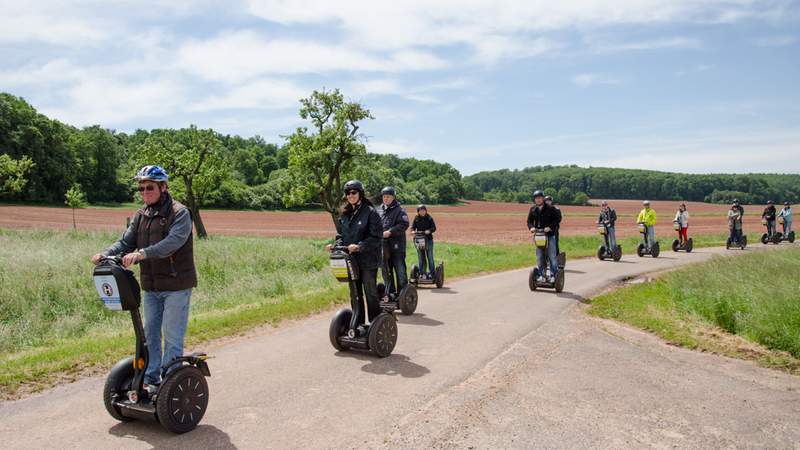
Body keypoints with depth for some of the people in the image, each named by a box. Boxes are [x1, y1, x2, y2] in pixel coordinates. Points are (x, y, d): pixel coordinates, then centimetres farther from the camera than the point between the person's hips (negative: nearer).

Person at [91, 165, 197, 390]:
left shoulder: (179, 213, -11)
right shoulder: (141, 216, 10)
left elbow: (173, 241, -27)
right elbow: (126, 242, 5)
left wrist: (142, 253, -38)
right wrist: (105, 254, -15)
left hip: (176, 285, -7)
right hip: (151, 286, 7)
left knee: (172, 335, -1)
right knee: (150, 333, 14)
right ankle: (151, 378, 26)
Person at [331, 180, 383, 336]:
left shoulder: (370, 212, -10)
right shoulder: (344, 213, 10)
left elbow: (376, 237, -14)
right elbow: (340, 233, 16)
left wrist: (359, 246, -23)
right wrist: (339, 245, -4)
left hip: (368, 260, -6)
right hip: (351, 260, 6)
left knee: (371, 294, 4)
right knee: (355, 294, 13)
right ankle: (357, 325, 22)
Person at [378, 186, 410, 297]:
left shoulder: (399, 210, -3)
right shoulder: (379, 211, 14)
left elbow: (404, 224, -15)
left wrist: (390, 232, -21)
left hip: (397, 246, -5)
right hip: (383, 247, 5)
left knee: (400, 271, -2)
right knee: (386, 272, 12)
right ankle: (390, 294, 22)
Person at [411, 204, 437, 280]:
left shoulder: (429, 218, -1)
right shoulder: (416, 219, 6)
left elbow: (434, 228, -6)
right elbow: (413, 227, 3)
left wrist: (429, 231, -24)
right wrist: (413, 231, -19)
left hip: (428, 239, -2)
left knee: (430, 257, -1)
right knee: (421, 257, 8)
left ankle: (431, 273, 5)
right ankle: (421, 273, 15)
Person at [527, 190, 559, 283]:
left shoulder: (550, 208, -6)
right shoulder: (533, 209, 6)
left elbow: (557, 219, -6)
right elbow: (529, 220, 11)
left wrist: (550, 227, -19)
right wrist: (531, 227, -9)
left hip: (550, 235, -4)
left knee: (552, 256, -1)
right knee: (539, 257, 7)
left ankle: (553, 275, 8)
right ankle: (541, 275, 16)